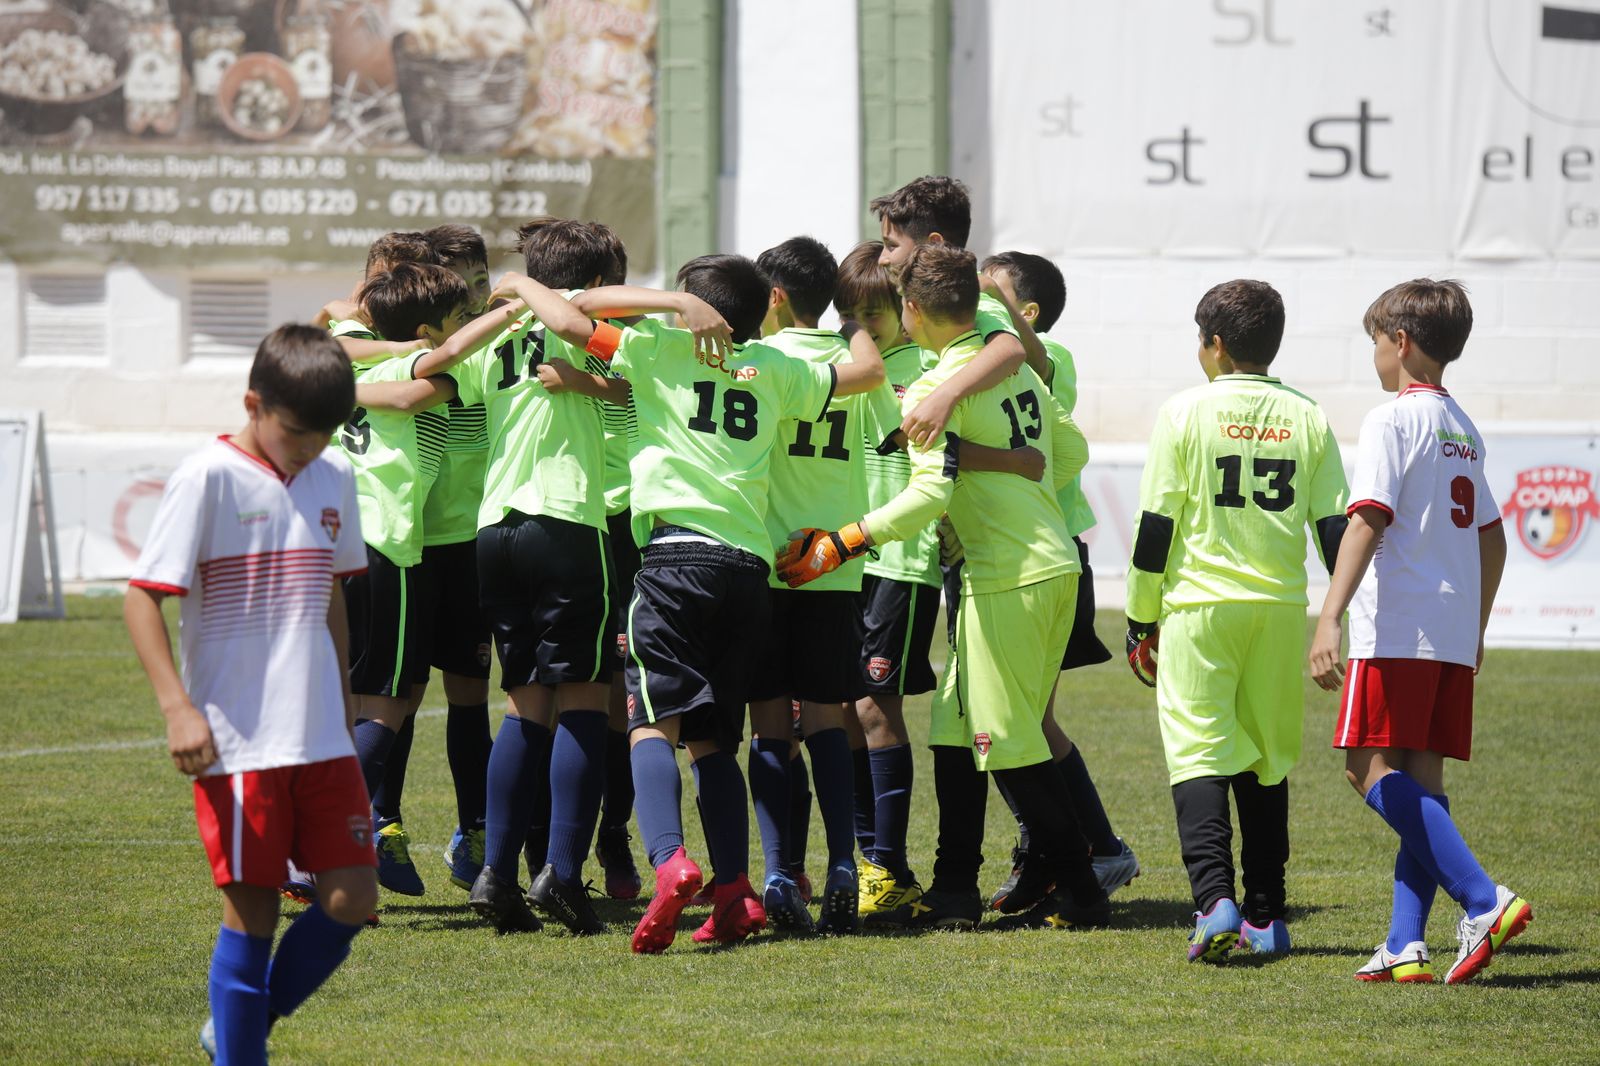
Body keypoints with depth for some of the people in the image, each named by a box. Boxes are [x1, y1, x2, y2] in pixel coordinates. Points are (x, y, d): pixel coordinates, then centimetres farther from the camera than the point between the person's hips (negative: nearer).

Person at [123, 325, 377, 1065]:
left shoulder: (333, 479, 9)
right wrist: (177, 706, -19)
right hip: (238, 743, -6)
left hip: (321, 739, 6)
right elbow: (142, 596, -11)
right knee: (252, 910, -3)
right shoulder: (208, 479, -10)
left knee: (352, 895, 2)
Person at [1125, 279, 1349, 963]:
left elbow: (1156, 522, -4)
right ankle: (1266, 917, 14)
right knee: (1267, 762, 13)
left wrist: (1140, 621, 4)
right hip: (1281, 607, 3)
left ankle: (1214, 899, -22)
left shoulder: (1186, 412, -4)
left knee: (1199, 754, -4)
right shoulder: (1307, 419, 5)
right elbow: (1334, 526, 5)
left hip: (1200, 605, -3)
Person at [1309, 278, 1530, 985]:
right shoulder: (1464, 429, 17)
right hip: (1455, 634, 8)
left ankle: (1482, 900, -22)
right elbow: (1491, 537, 22)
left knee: (1373, 769, -9)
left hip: (1397, 627, -8)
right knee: (1421, 779, 6)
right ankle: (1406, 944, -1)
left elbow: (1368, 521, -18)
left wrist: (1331, 618, -23)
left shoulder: (1391, 421, -7)